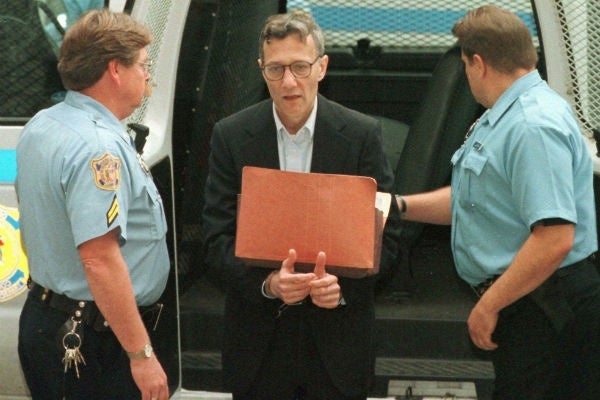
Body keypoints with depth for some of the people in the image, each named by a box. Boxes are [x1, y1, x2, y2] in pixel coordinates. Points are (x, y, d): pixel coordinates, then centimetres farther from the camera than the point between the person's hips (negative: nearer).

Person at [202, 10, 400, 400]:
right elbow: (218, 241, -4)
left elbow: (385, 236, -2)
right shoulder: (231, 136, -2)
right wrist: (266, 283, -21)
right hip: (259, 341, 1)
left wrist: (344, 284, -19)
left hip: (338, 338, 0)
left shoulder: (363, 134, -4)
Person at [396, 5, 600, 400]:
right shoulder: (503, 118, 15)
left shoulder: (535, 127, -21)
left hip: (544, 307, -11)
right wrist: (401, 205, 14)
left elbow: (554, 239, -28)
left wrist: (489, 306, -21)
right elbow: (477, 200, 24)